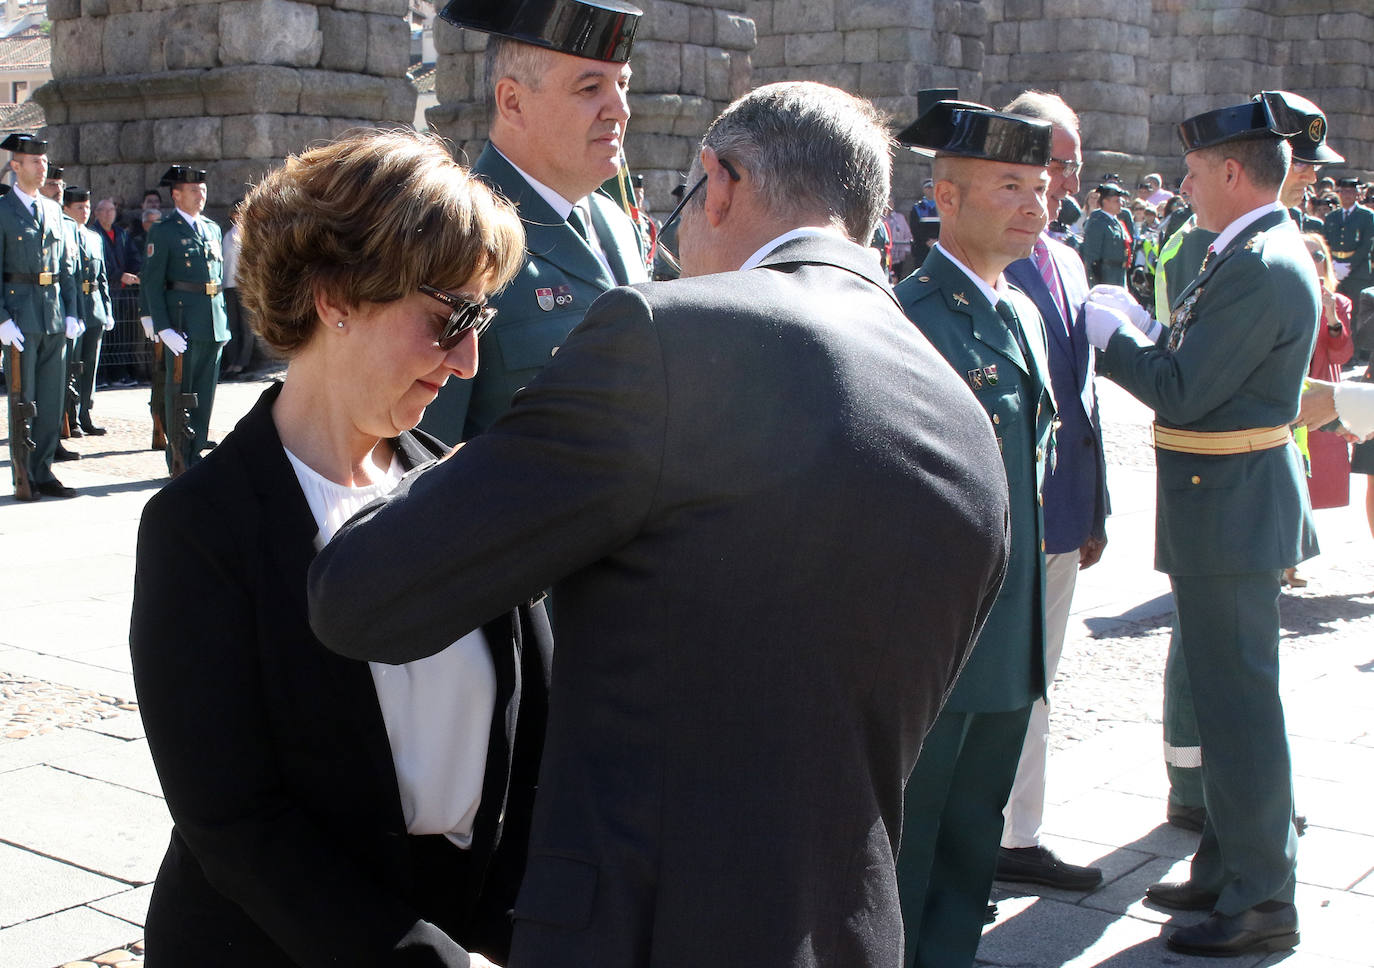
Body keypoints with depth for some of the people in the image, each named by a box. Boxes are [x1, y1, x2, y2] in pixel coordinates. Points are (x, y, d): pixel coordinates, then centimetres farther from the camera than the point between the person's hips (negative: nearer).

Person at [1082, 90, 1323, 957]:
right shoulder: (1266, 251, 13)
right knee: (1229, 696, 18)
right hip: (1233, 506, 11)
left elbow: (1184, 392, -21)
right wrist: (1144, 327, 8)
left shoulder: (1261, 268, -20)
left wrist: (1110, 334, -9)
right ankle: (1230, 869, 31)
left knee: (1238, 701, -3)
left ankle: (1262, 902, 8)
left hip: (1230, 511, -11)